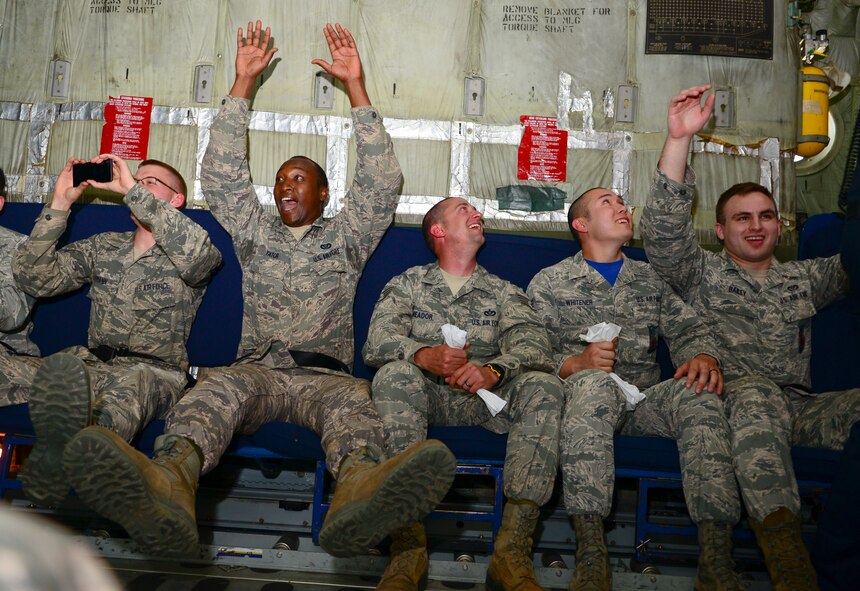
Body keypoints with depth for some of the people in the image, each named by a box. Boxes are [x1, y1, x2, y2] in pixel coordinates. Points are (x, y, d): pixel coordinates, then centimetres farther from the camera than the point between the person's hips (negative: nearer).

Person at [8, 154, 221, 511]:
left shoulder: (186, 254, 8)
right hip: (92, 362, 4)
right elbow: (33, 278, 13)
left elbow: (200, 257, -20)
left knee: (128, 384, -40)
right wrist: (60, 204, 4)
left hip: (157, 372, -3)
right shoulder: (103, 247, 23)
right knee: (64, 367, -34)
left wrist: (134, 191, -15)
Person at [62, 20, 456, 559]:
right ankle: (169, 483, -69)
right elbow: (222, 175, 20)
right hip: (256, 368, 1)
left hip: (325, 372, -1)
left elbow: (383, 182, 13)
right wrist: (243, 83, 16)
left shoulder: (345, 237, 27)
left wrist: (355, 86, 8)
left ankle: (359, 491, -73)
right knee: (221, 387, -36)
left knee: (352, 398, -38)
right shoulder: (255, 232, 32)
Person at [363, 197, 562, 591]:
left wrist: (494, 370, -27)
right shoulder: (407, 285, 15)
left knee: (542, 385, -27)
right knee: (394, 374, -33)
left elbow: (534, 346, -3)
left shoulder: (504, 292, 17)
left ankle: (512, 550, -34)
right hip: (426, 395, -1)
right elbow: (375, 345, -4)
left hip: (488, 397, 1)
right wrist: (424, 355, -27)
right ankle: (408, 542, -37)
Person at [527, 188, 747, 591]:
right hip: (584, 394, -3)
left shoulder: (650, 279, 25)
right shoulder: (549, 282, 13)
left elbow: (688, 330, 14)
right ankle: (591, 554, -43)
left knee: (699, 393, -29)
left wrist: (704, 357, -10)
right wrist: (575, 364, -19)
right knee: (594, 382, -39)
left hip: (645, 400, 3)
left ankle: (716, 556, -36)